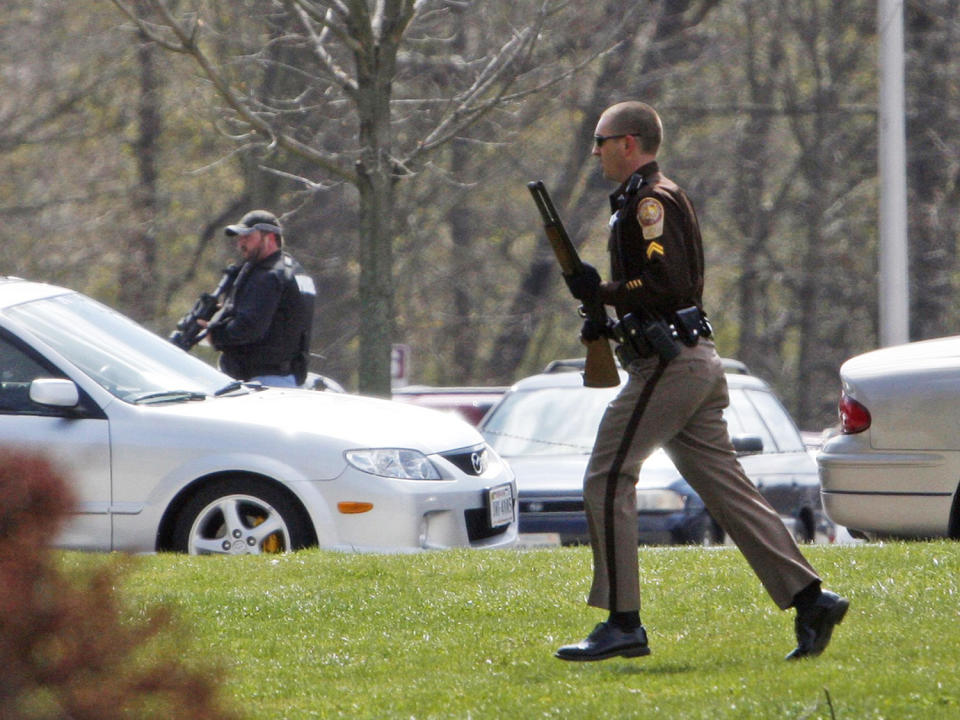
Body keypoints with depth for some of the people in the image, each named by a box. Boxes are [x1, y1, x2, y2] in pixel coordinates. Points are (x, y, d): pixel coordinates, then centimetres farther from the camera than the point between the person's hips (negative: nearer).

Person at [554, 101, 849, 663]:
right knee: (724, 485, 7)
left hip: (668, 364, -10)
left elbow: (666, 281, -21)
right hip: (697, 362, 10)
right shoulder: (664, 197, 22)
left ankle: (623, 623, -8)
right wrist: (611, 323, 16)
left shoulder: (650, 201, -10)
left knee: (607, 481, -7)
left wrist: (601, 291, -12)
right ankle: (810, 599, 1)